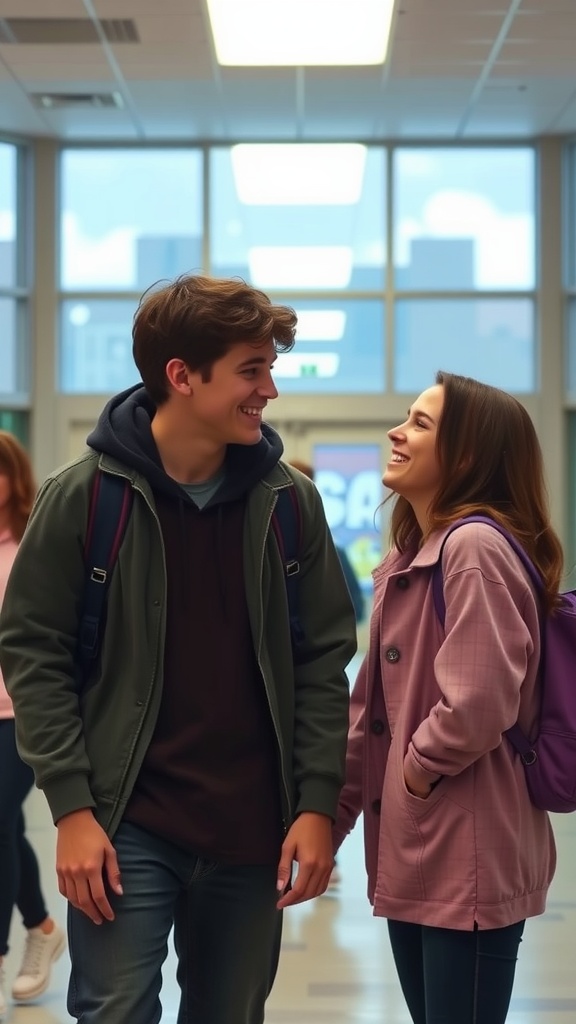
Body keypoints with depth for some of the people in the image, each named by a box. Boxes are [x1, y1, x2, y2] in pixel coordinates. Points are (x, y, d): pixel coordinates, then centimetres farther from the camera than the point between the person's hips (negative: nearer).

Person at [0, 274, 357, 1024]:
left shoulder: (289, 500, 2)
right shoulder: (83, 496, -6)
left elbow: (323, 659, 4)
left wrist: (317, 803, -2)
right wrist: (72, 807, -11)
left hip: (252, 828, 3)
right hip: (125, 827, -3)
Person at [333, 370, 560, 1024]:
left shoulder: (475, 547, -17)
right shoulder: (409, 557, 14)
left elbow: (478, 706, -27)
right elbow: (372, 706, 15)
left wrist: (418, 769, -10)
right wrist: (331, 816, 10)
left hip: (469, 860, -9)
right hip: (412, 851, 9)